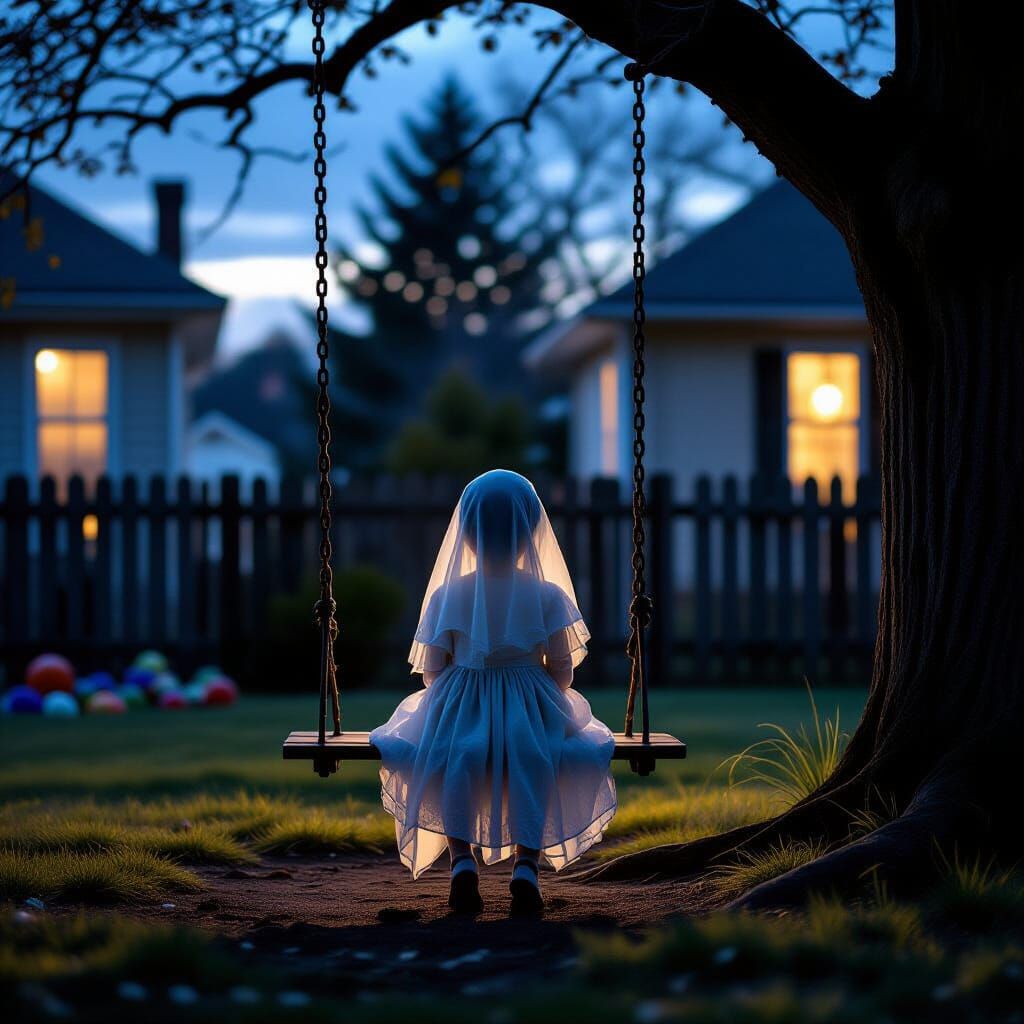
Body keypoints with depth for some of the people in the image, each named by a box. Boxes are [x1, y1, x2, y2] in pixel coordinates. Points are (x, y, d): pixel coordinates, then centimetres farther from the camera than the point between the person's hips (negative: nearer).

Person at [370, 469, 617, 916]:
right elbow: (562, 672, 0)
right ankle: (526, 863, -5)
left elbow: (432, 672, 2)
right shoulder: (549, 595, -2)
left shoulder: (446, 595, -1)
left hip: (461, 711, 1)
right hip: (533, 713, -1)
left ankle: (462, 858, -1)